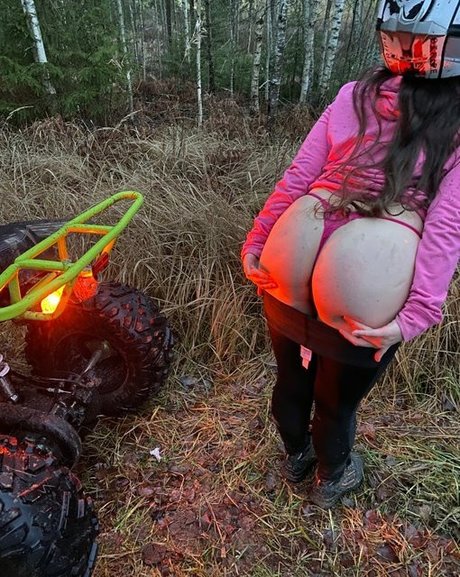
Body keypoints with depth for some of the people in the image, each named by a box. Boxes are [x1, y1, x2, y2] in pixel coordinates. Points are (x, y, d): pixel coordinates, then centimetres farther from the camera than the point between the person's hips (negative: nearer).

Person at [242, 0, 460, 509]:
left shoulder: (354, 96, -2)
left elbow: (295, 179, -5)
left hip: (288, 285, 3)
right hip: (360, 310, -2)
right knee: (337, 402, 23)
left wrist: (255, 242, 2)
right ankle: (330, 480, 54)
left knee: (291, 379, 27)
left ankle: (295, 456, 58)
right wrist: (416, 316, -16)